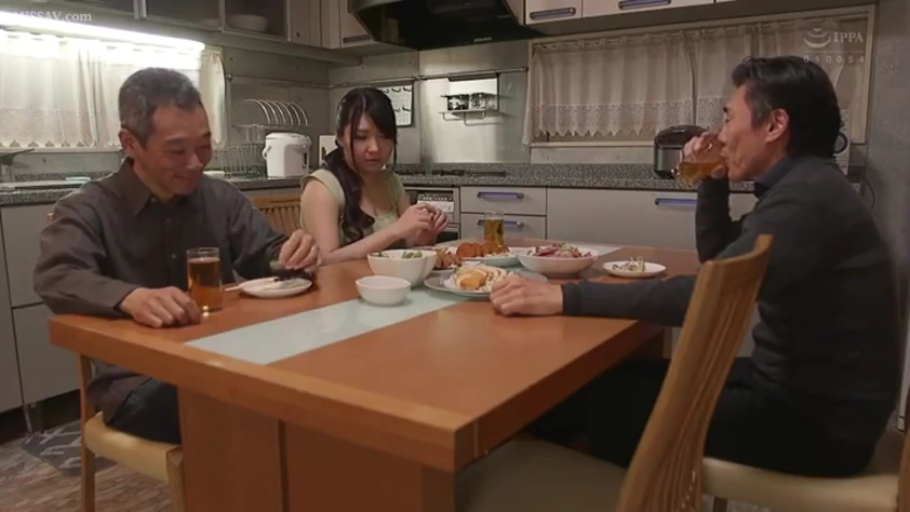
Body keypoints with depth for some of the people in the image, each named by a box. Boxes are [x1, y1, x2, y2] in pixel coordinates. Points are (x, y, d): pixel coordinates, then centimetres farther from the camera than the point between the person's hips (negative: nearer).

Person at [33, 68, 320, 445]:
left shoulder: (222, 197, 9)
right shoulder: (87, 210, -4)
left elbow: (261, 257, 9)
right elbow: (56, 279, -20)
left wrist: (287, 254, -17)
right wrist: (132, 298, -42)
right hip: (137, 380, -4)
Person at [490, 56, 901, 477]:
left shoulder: (808, 195, -24)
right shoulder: (802, 187, 8)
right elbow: (717, 258, 19)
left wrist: (567, 297, -35)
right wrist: (714, 182, 5)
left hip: (819, 419, -9)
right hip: (794, 384, 9)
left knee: (612, 403, -8)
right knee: (623, 380, 5)